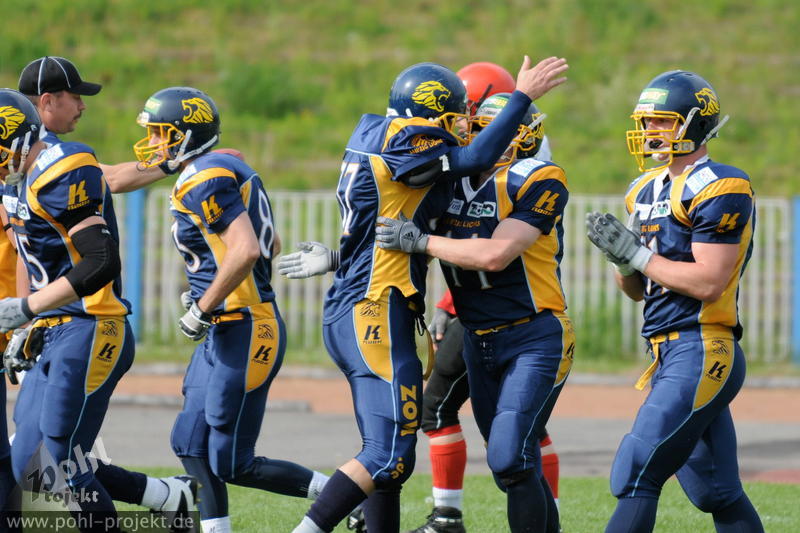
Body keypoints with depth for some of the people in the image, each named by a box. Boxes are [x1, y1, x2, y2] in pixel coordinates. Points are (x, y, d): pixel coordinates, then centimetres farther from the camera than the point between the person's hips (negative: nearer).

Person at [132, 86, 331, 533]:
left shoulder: (205, 182, -17)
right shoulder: (227, 170, 14)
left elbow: (246, 249, -27)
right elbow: (271, 245, 23)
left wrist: (202, 309, -18)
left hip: (242, 335, -10)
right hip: (226, 333, 10)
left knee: (232, 464, -6)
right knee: (192, 446, 11)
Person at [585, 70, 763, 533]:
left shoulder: (719, 190, -11)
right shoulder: (649, 190, 16)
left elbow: (708, 283, -19)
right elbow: (637, 289, 21)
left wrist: (636, 252, -14)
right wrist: (623, 256, 0)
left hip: (700, 353, -10)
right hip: (672, 354, 10)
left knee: (636, 477, -15)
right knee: (719, 496, 13)